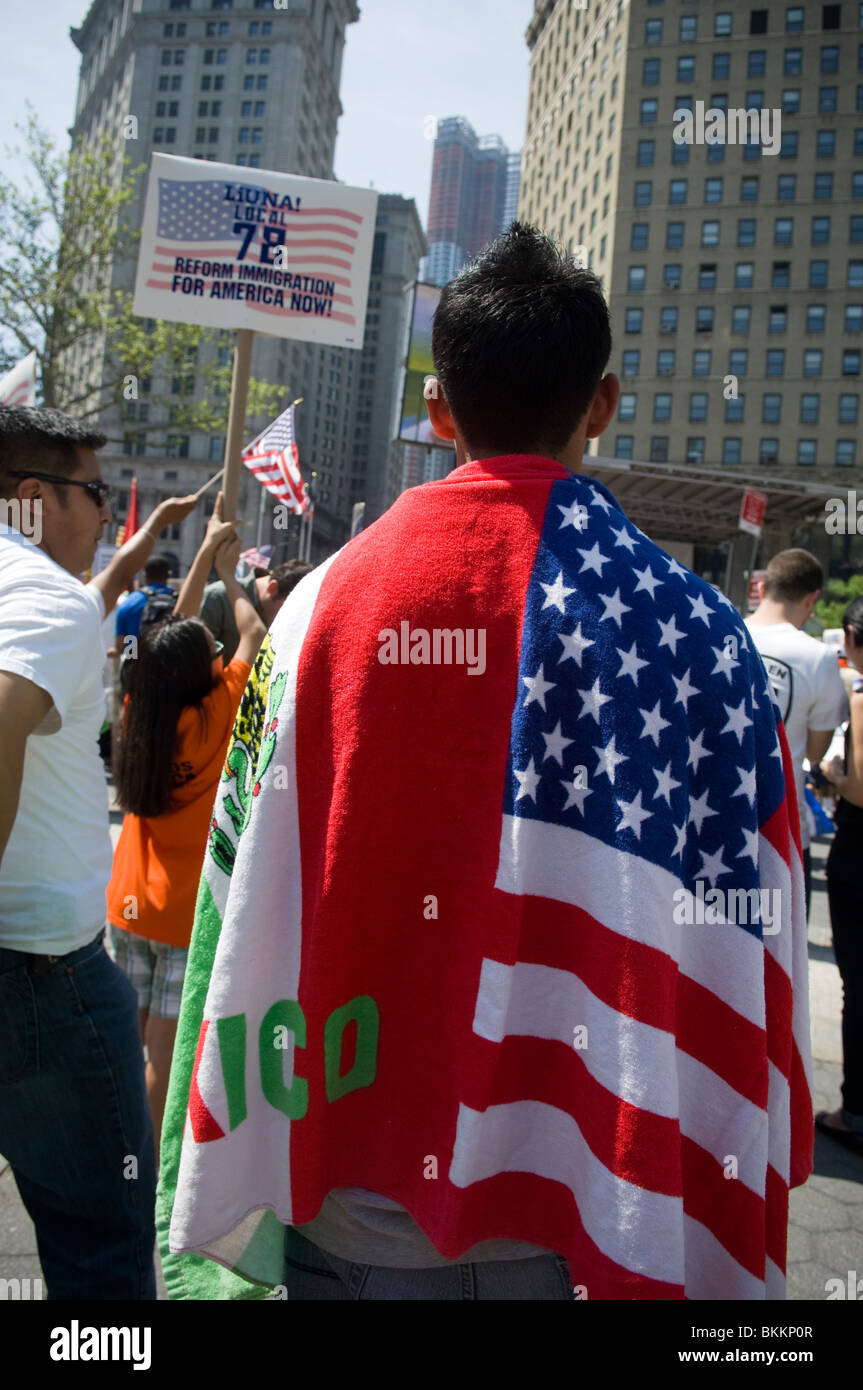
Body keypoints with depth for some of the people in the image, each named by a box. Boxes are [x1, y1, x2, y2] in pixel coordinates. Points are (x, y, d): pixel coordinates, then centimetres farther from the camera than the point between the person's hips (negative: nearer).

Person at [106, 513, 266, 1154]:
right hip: (186, 913, -6)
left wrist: (206, 555, 12)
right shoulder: (213, 718, -16)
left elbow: (177, 634, 9)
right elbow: (255, 637, -6)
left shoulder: (138, 716, -1)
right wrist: (229, 572, 7)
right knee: (167, 1053, 4)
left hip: (128, 905, 6)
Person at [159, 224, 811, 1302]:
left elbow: (248, 914, -3)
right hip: (584, 1218, 0)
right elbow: (739, 947, -9)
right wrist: (725, 1250, 5)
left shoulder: (324, 601, -9)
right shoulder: (691, 628, -12)